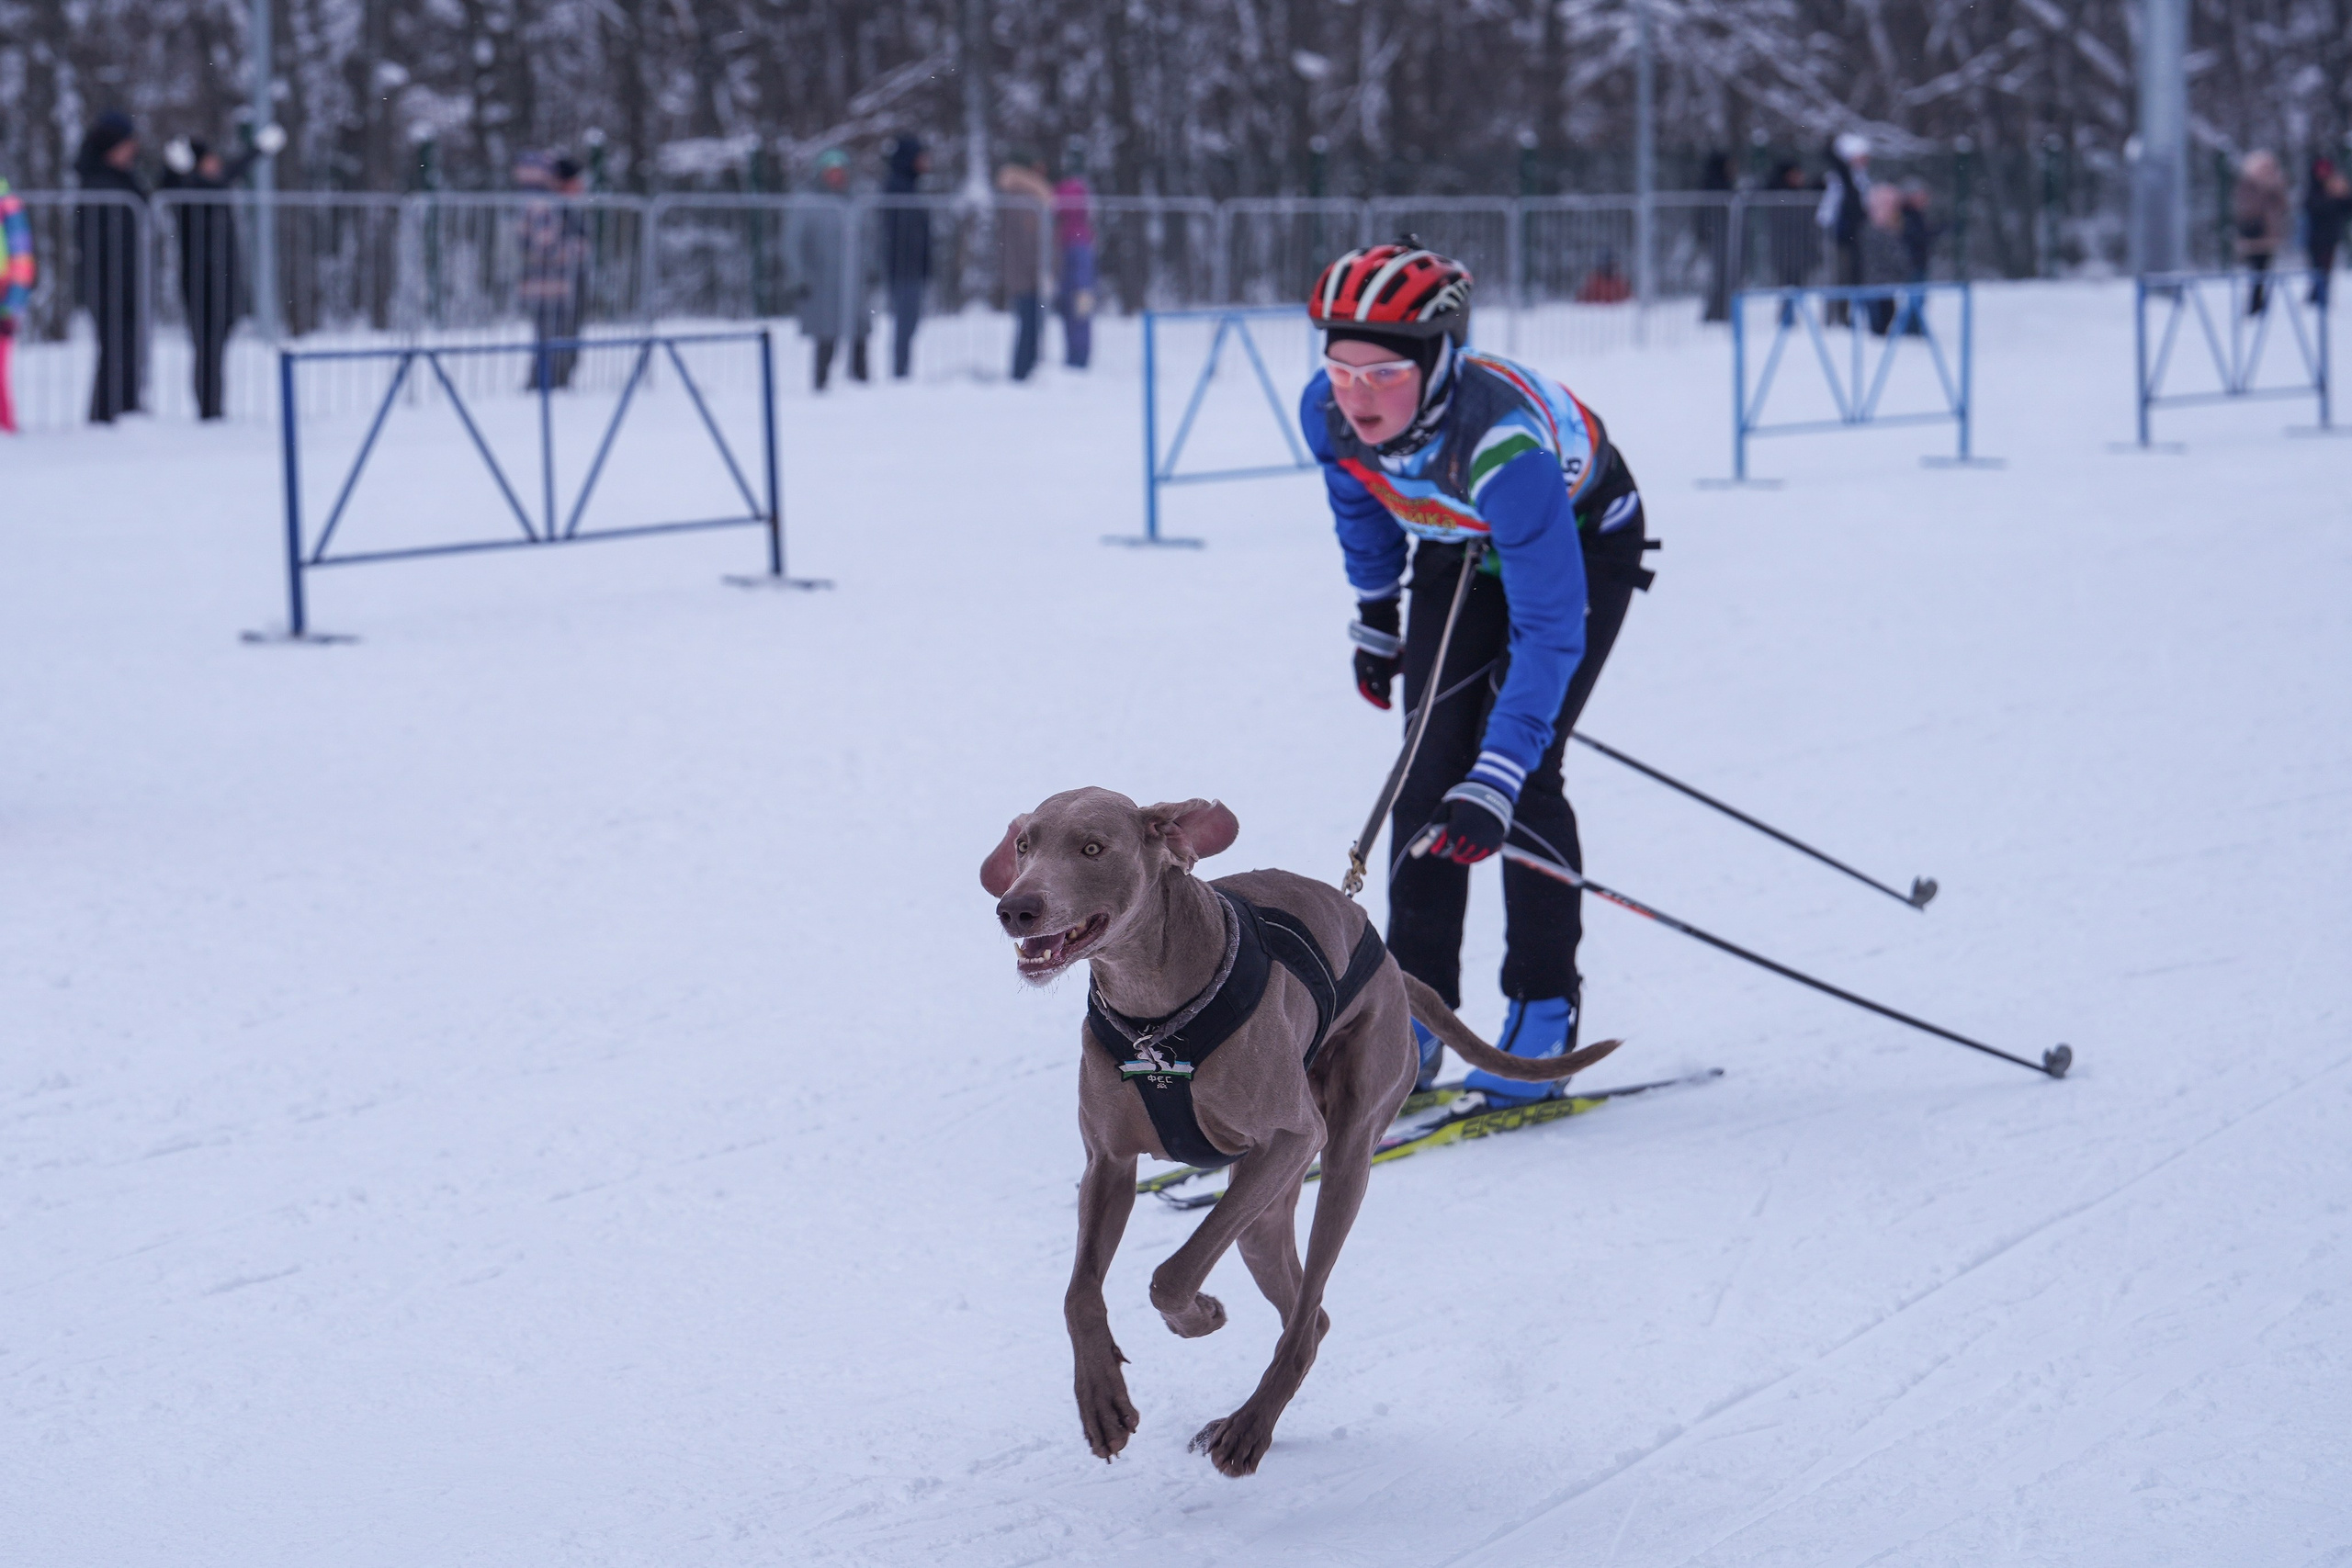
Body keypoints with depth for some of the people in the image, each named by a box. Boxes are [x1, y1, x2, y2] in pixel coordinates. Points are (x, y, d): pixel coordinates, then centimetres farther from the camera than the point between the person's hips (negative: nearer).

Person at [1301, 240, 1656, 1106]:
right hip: (1460, 552, 5)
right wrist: (1376, 614, 14)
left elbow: (1551, 626, -42)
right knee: (1430, 765, -5)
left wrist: (1497, 779, -48)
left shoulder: (1503, 443, -43)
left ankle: (1545, 1014, -3)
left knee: (1522, 772, -16)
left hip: (1582, 541, -5)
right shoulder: (1329, 413, -26)